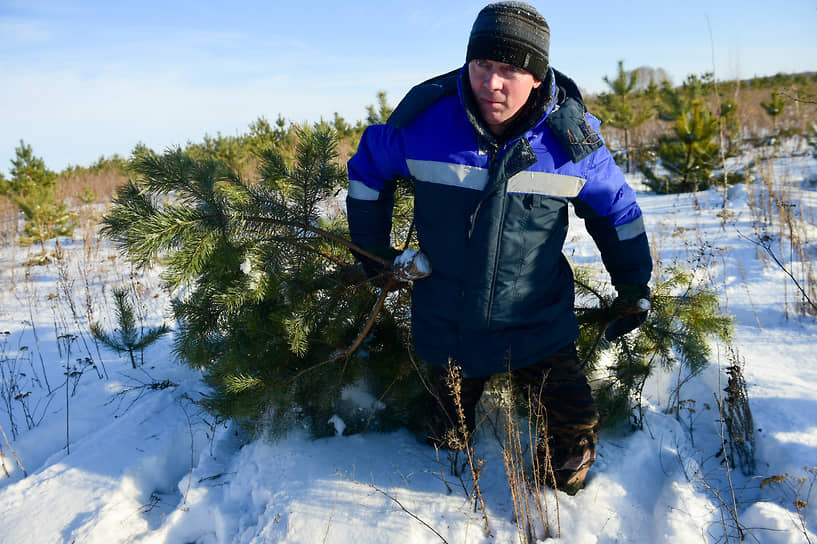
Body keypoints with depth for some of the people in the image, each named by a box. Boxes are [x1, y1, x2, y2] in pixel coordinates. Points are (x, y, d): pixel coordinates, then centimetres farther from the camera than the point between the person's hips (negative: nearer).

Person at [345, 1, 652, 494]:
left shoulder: (570, 138, -14)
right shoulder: (424, 121, -16)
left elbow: (615, 207, 4)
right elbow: (368, 167, 4)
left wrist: (634, 288, 7)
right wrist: (374, 255, 7)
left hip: (538, 325, 0)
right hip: (447, 325, 1)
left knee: (576, 435, -1)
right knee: (449, 438, 20)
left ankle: (557, 500, 32)